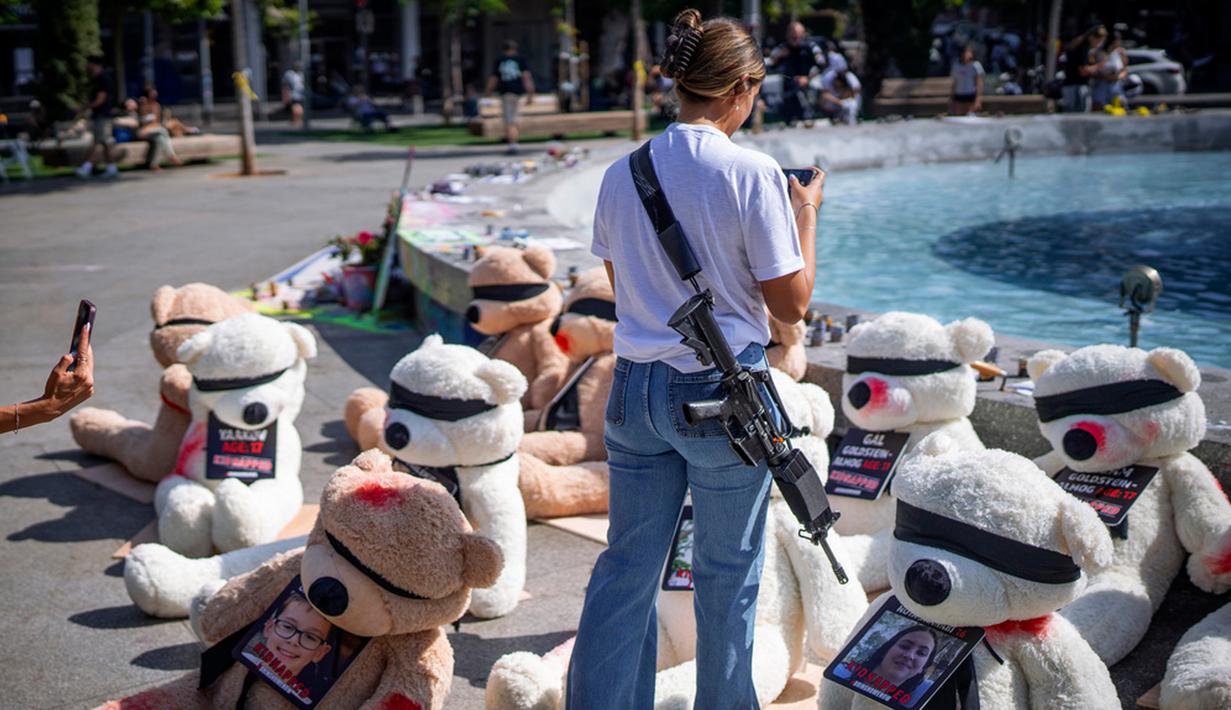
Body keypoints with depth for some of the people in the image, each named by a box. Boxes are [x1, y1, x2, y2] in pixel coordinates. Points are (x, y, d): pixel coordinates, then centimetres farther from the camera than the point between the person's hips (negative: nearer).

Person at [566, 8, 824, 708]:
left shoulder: (622, 174, 3)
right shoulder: (752, 172, -13)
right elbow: (791, 303, -9)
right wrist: (806, 214, 5)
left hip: (635, 388, 5)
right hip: (722, 394, -4)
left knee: (627, 566, 13)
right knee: (727, 573, 12)